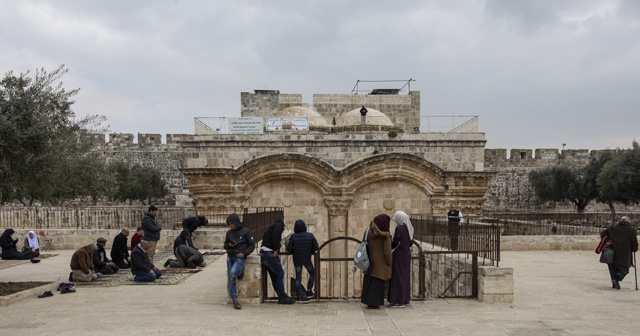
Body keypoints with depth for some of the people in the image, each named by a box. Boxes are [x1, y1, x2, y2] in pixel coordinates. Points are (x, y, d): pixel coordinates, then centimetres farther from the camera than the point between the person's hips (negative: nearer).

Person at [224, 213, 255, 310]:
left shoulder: (245, 231, -5)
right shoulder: (229, 232, 9)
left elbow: (252, 245, -1)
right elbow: (225, 245, 18)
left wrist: (244, 253, -15)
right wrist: (229, 245, -6)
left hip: (240, 257, -5)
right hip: (230, 257, 5)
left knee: (233, 272, -30)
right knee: (230, 280, 0)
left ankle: (240, 272, 5)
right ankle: (234, 300, 9)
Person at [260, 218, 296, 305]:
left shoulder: (271, 227, 27)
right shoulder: (279, 225, 1)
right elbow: (275, 236, -17)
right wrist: (277, 249, -14)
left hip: (263, 253, 9)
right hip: (270, 253, -9)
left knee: (274, 276, 10)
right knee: (280, 273, -6)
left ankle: (282, 297, 14)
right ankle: (282, 297, -7)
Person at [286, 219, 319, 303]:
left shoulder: (293, 237, -8)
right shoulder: (310, 235, -6)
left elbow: (289, 249, -9)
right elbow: (316, 247, -5)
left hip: (297, 260, 1)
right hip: (307, 259, -1)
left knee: (298, 278, 8)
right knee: (312, 273, 22)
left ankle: (300, 296, 5)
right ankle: (309, 291, 17)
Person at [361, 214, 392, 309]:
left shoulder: (370, 233, -2)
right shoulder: (386, 236, -18)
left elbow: (367, 247, 4)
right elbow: (387, 252, -16)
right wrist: (389, 264, -2)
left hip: (370, 262, 6)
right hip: (380, 264, -6)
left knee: (369, 282, 13)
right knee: (377, 283, 3)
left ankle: (368, 301, 21)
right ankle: (373, 303, 6)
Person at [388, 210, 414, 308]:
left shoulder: (399, 229, -19)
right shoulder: (409, 228, 6)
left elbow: (395, 243, -20)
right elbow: (410, 243, 11)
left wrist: (389, 248, -1)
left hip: (399, 256, -8)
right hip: (407, 255, 8)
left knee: (398, 277, -2)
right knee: (405, 276, 15)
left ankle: (398, 301, 0)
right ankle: (405, 299, 23)